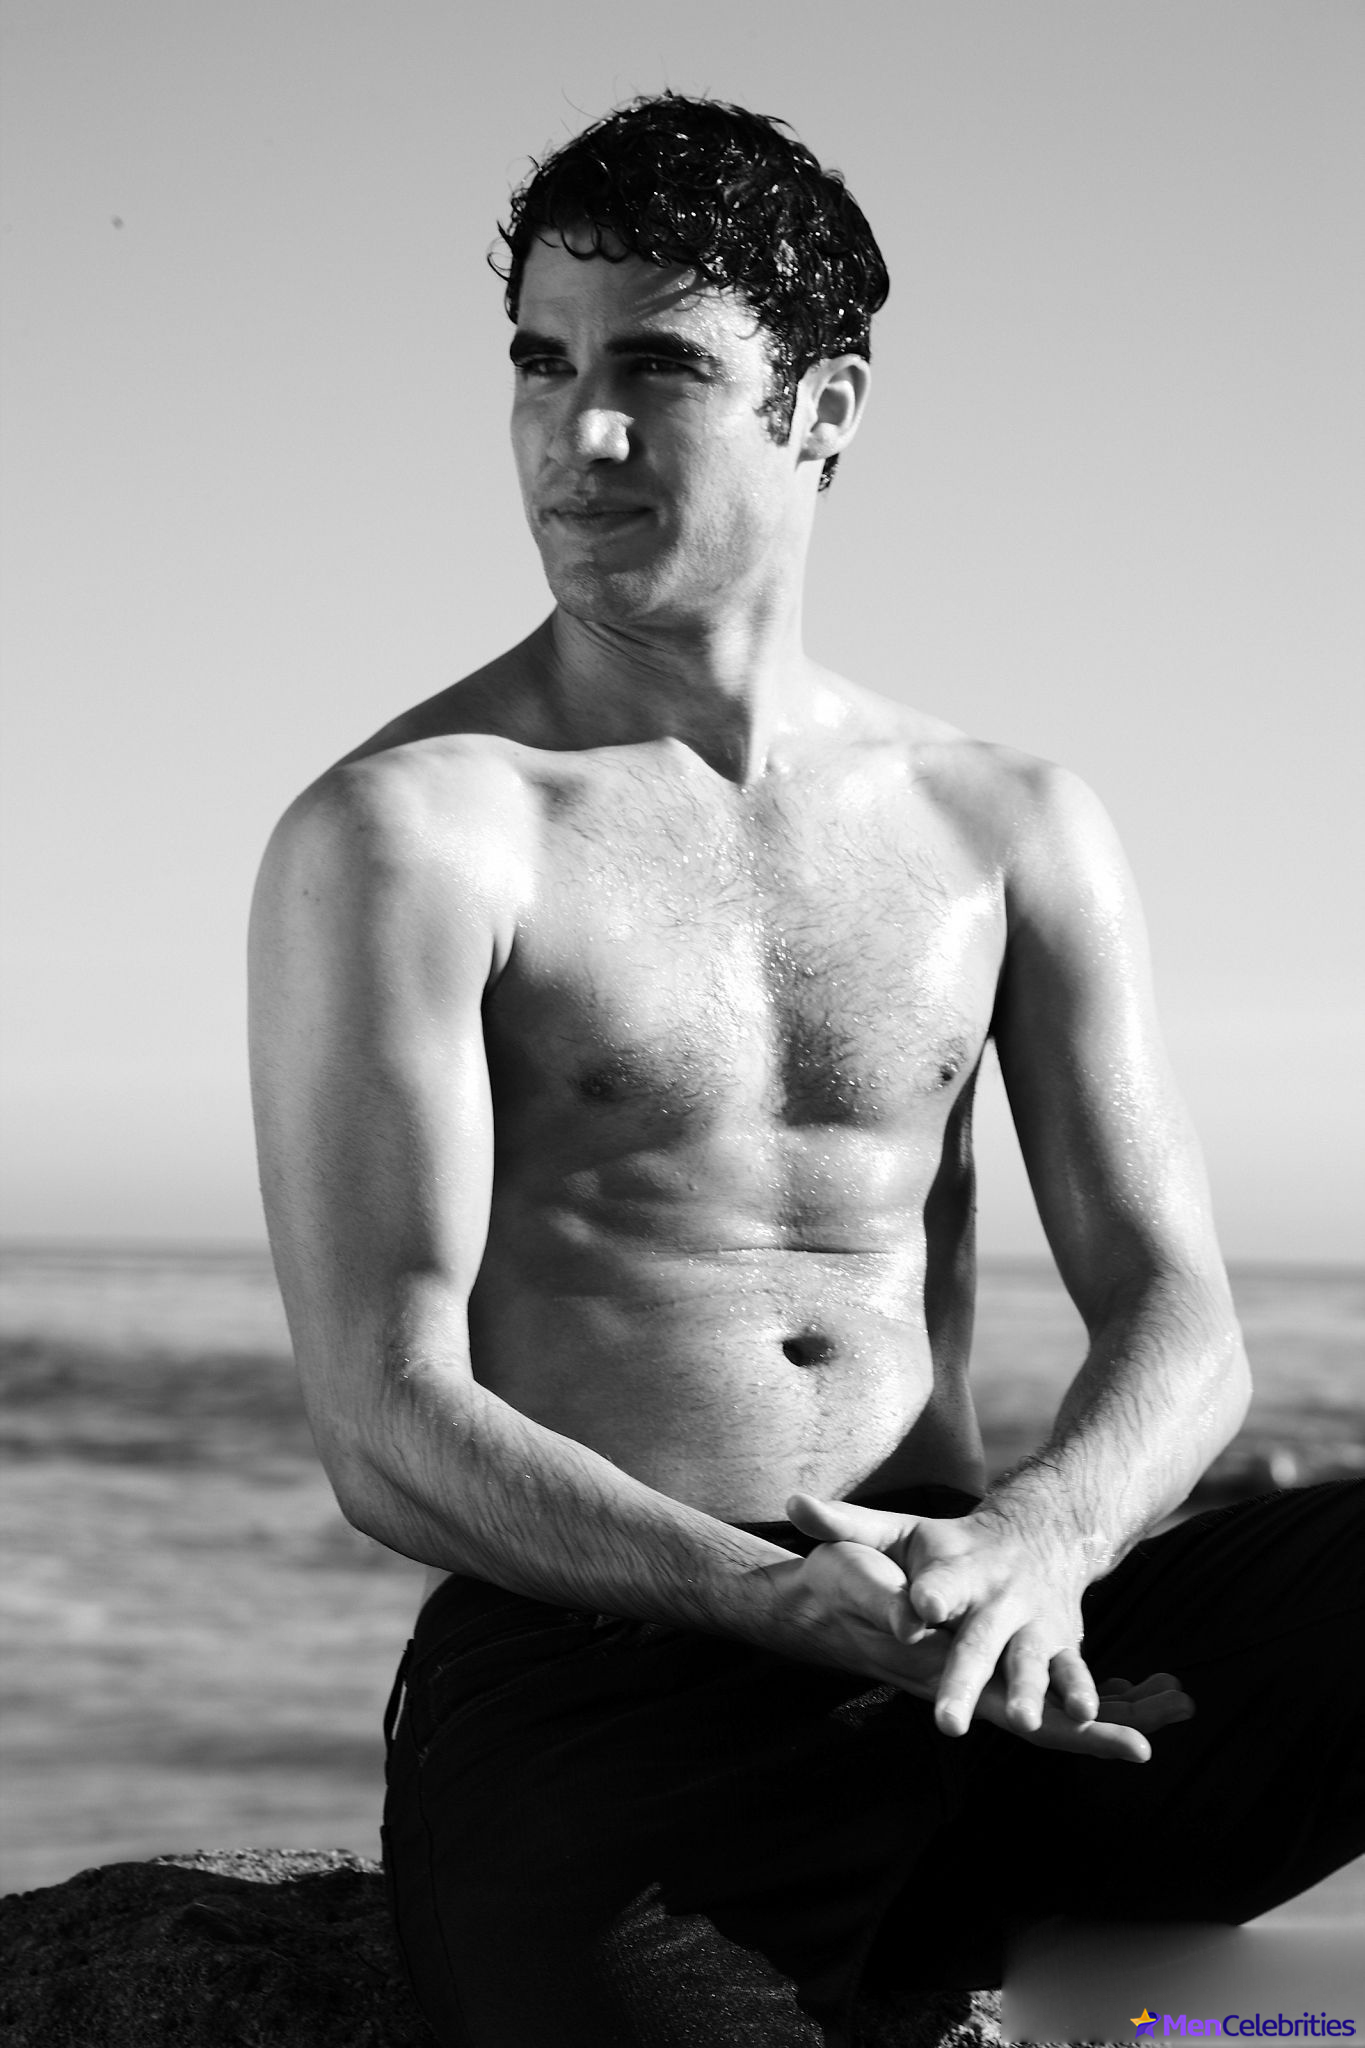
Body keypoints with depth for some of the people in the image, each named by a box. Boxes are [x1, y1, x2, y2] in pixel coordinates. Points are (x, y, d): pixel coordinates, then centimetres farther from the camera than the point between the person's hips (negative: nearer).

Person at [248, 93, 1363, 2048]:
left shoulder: (1011, 828, 15)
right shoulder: (402, 835, 0)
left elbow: (1172, 1320, 8)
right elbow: (388, 1430, -7)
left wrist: (1038, 1543, -16)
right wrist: (789, 1607, -23)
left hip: (993, 1659, 5)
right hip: (589, 1685, -4)